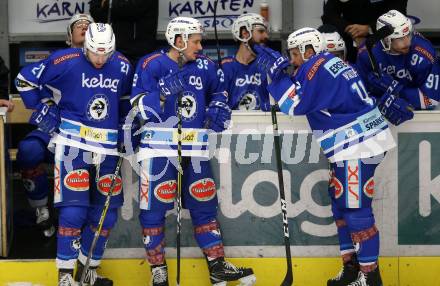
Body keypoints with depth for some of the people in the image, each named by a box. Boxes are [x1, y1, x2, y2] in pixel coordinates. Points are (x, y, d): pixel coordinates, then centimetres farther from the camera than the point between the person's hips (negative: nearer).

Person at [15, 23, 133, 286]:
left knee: (106, 212, 8)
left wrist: (123, 125, 12)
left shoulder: (123, 67, 3)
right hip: (73, 143, -5)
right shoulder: (65, 62, -11)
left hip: (107, 148, 5)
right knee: (74, 209, -12)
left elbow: (127, 98, 22)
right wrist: (43, 109, -2)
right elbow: (25, 80, -2)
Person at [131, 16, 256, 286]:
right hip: (160, 146, -4)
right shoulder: (151, 65, -6)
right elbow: (140, 108, -11)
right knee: (154, 208, -4)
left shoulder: (204, 67, 8)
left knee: (204, 205, 7)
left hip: (195, 147, 4)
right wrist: (164, 93, -25)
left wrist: (218, 111, 6)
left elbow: (218, 92, 26)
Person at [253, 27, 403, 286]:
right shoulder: (331, 63, 16)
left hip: (358, 147, -11)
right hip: (352, 146, 11)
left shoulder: (316, 67, -13)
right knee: (340, 202, 16)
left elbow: (296, 105, -13)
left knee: (355, 208, -8)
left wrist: (278, 73, -7)